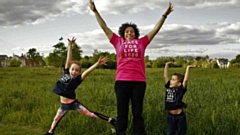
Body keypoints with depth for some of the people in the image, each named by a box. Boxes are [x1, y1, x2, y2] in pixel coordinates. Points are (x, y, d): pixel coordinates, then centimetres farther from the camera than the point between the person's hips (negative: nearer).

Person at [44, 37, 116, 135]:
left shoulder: (78, 79, -12)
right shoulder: (66, 73, -1)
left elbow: (87, 71, -27)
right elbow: (68, 59, -3)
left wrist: (97, 64, -40)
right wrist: (70, 45, -3)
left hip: (73, 103, -5)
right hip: (63, 104, 5)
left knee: (90, 114, -7)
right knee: (56, 119, 23)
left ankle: (110, 120, -2)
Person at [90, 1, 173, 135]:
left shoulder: (141, 42, 15)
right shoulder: (118, 42, 14)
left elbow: (156, 29, 19)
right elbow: (104, 27, 15)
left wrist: (165, 15, 18)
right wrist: (95, 11, 13)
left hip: (139, 82, 0)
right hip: (122, 81, 0)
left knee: (138, 114, 5)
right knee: (122, 113, 3)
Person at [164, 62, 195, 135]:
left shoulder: (180, 89, -11)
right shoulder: (168, 87, 1)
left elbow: (185, 80, -22)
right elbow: (165, 76, 4)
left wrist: (188, 68, -18)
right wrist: (167, 65, 5)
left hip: (179, 116, -4)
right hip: (170, 115, 4)